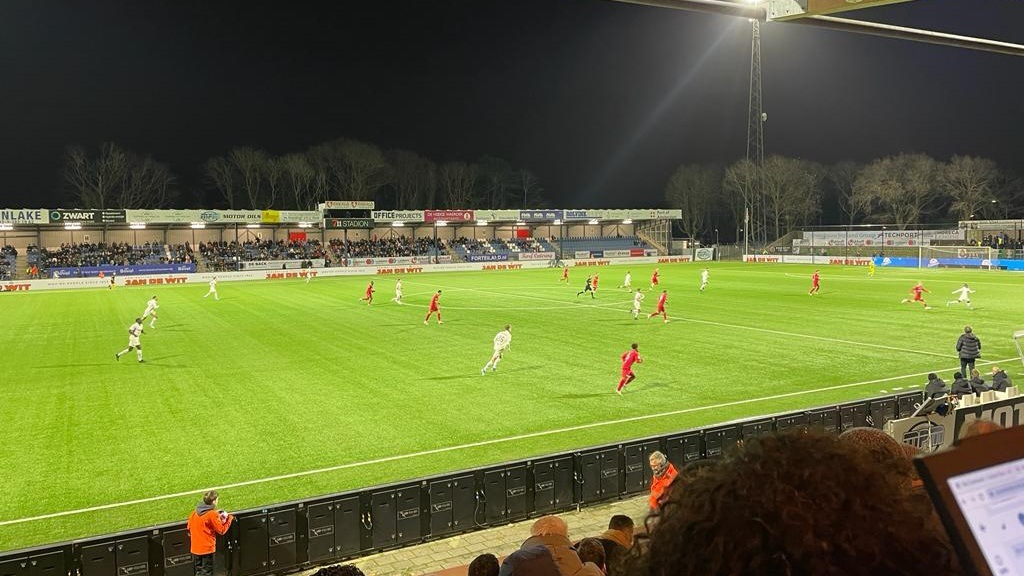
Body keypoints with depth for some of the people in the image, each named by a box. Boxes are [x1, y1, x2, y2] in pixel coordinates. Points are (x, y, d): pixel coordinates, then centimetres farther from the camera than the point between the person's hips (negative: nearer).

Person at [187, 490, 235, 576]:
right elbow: (222, 530, -10)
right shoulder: (212, 514, -16)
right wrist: (230, 518, 1)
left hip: (195, 548, 6)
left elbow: (189, 528, 13)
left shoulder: (195, 512, 4)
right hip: (207, 549, -6)